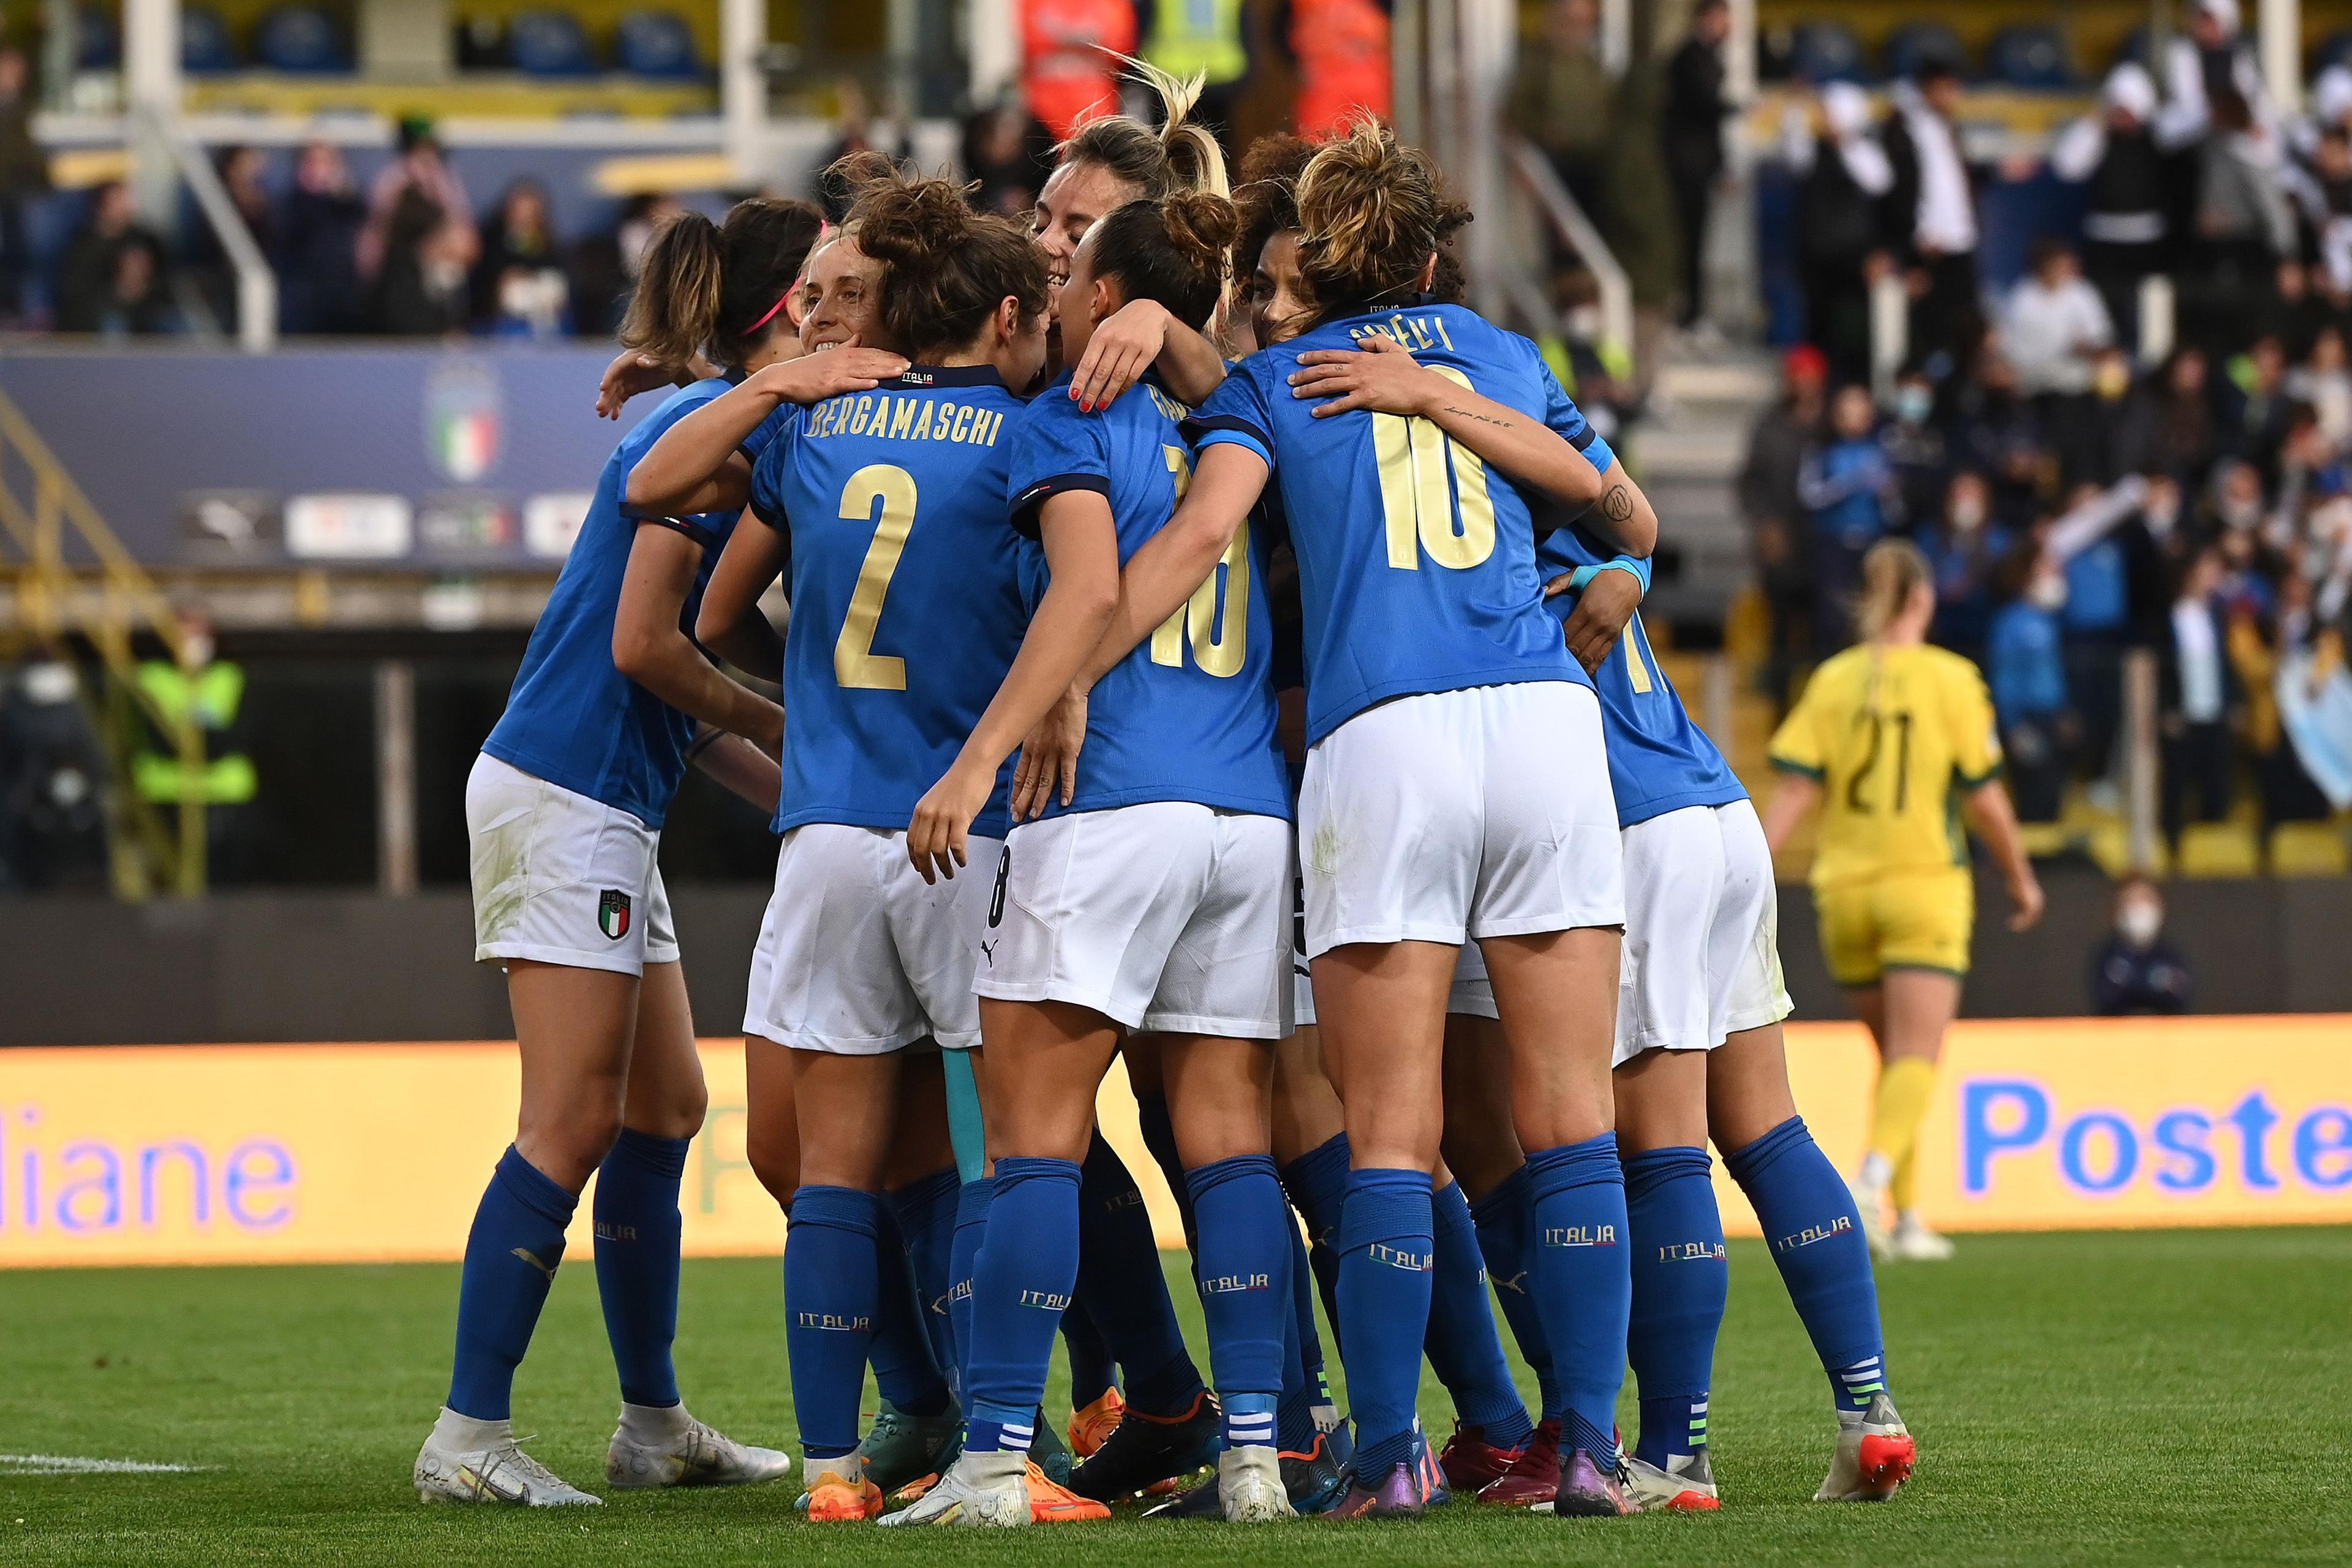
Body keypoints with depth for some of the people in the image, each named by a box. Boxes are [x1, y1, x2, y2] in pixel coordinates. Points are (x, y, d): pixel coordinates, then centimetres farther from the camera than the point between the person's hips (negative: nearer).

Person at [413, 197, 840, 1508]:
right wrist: (776, 724, -5)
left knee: (666, 1109, 13)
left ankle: (655, 1423, 20)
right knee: (575, 1123, -11)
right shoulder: (707, 427, -13)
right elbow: (643, 646, -18)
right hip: (564, 797, -10)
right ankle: (469, 1435, -10)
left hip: (608, 809, 10)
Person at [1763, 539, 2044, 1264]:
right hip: (1923, 881, -4)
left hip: (1845, 888, 4)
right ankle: (1875, 1177, -32)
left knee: (1895, 1055, 16)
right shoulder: (1951, 679, -5)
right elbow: (1983, 796, -2)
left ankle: (1903, 1212, 15)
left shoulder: (1832, 680, 3)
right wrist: (2021, 877, 11)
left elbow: (1796, 789, -4)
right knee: (1916, 1057, -7)